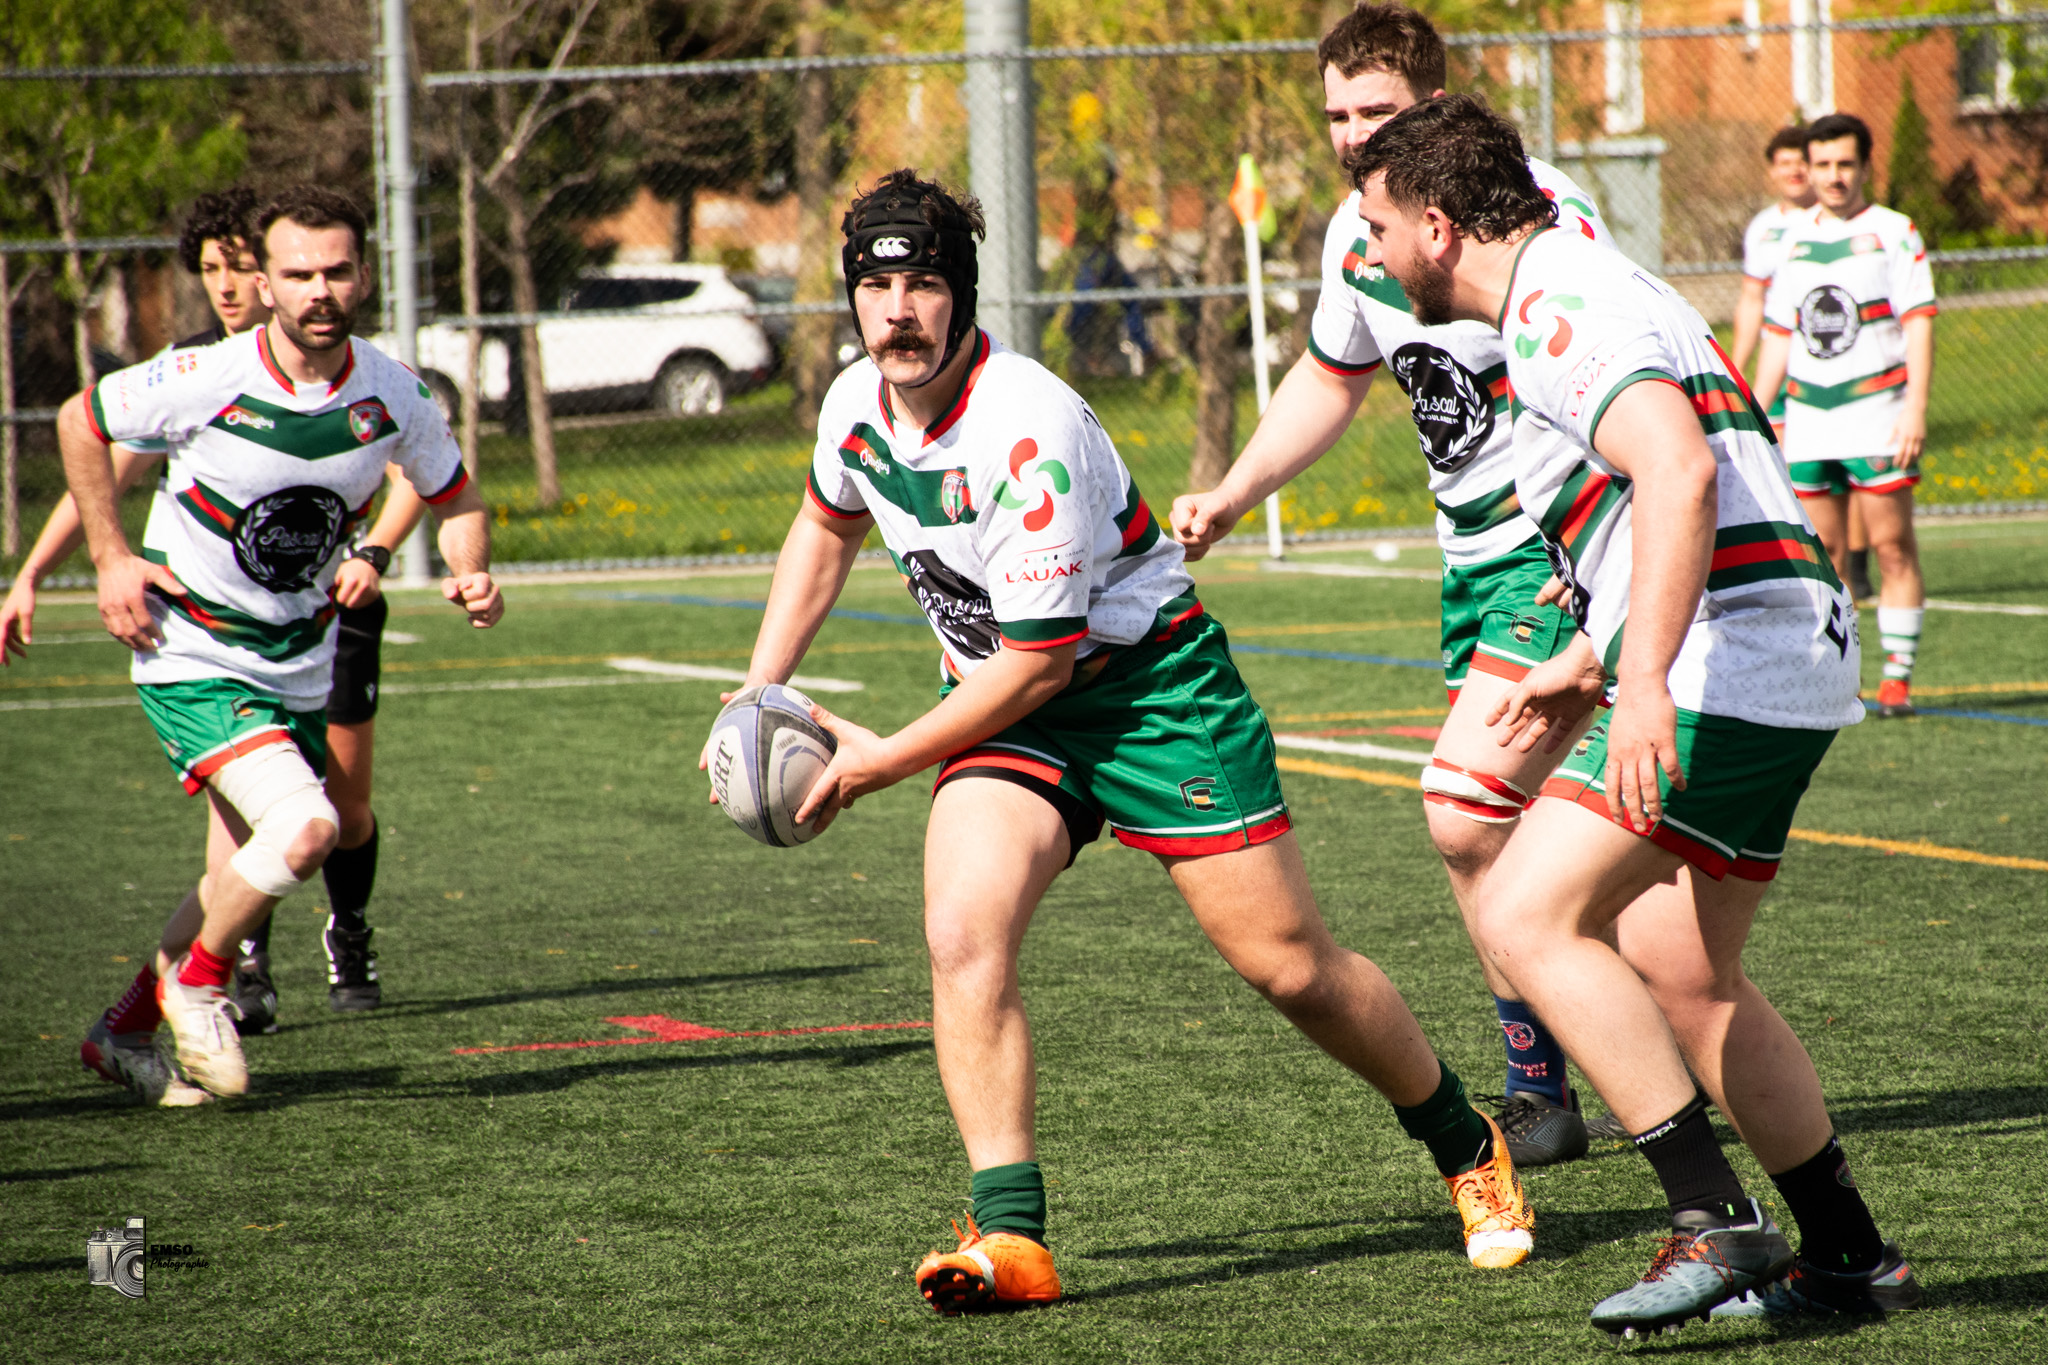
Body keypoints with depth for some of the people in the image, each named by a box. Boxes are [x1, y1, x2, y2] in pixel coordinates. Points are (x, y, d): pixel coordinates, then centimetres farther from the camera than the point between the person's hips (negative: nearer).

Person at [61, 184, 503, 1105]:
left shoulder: (394, 397, -8)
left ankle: (127, 1029, 33)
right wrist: (111, 559, -6)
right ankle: (195, 980, 2)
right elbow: (80, 422, -2)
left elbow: (454, 496, 11)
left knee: (250, 877, 11)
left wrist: (472, 576, -9)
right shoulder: (204, 381, -19)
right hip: (191, 659, -5)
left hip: (299, 672, 6)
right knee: (304, 828, -24)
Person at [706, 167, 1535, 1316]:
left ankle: (1469, 1148, 23)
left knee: (1290, 965, -1)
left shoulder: (1026, 429, -28)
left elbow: (1040, 658, -24)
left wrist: (885, 760, -15)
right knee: (964, 933, -22)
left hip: (1150, 679, -6)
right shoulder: (857, 404, -5)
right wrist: (762, 689, 14)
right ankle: (1012, 1235, -20)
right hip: (1004, 698, 6)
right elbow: (828, 527, 21)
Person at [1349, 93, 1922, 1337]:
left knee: (1526, 917, -14)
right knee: (1681, 977, 18)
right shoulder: (1577, 293, 21)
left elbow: (1680, 474, -29)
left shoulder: (1561, 312, -13)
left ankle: (1718, 1222, -16)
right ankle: (1851, 1257, 24)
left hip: (1727, 667, -11)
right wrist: (1588, 665, 36)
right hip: (1785, 670, 11)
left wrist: (1645, 681, -35)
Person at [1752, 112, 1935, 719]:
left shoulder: (1893, 232, 1)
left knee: (1893, 547, -7)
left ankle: (1897, 677, -4)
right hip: (1807, 420, 4)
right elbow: (1777, 335, 19)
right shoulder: (1795, 241, 14)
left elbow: (1919, 325, -5)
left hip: (1877, 417, -4)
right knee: (1822, 555, 3)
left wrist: (1915, 410, -14)